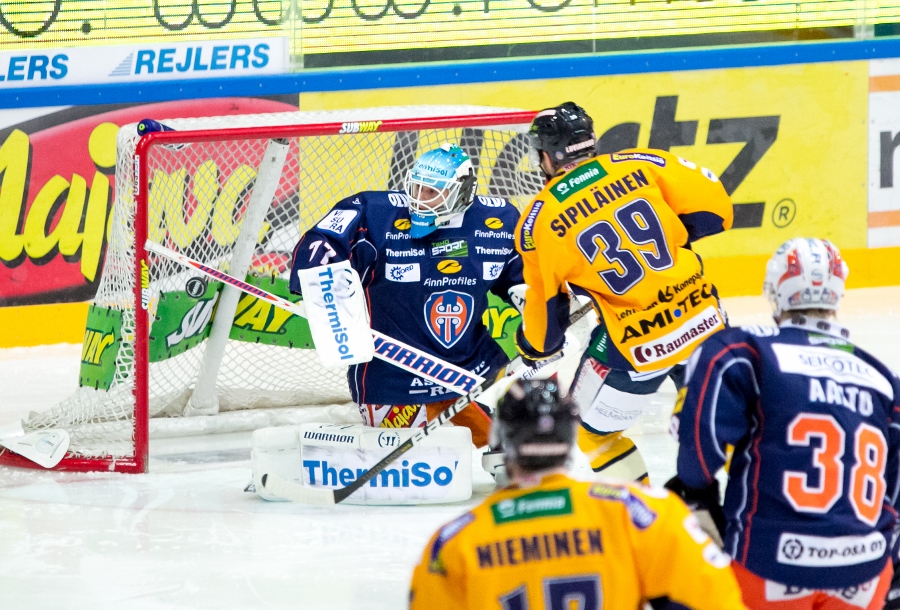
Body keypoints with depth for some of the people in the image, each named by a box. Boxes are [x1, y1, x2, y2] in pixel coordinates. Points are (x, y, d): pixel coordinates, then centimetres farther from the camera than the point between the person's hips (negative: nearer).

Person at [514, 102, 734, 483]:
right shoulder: (641, 164, -1)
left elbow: (545, 309, 4)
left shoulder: (539, 221, -4)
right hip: (701, 318, 4)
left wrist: (535, 350, 24)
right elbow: (713, 209, -3)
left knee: (590, 427, 17)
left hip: (633, 344, -4)